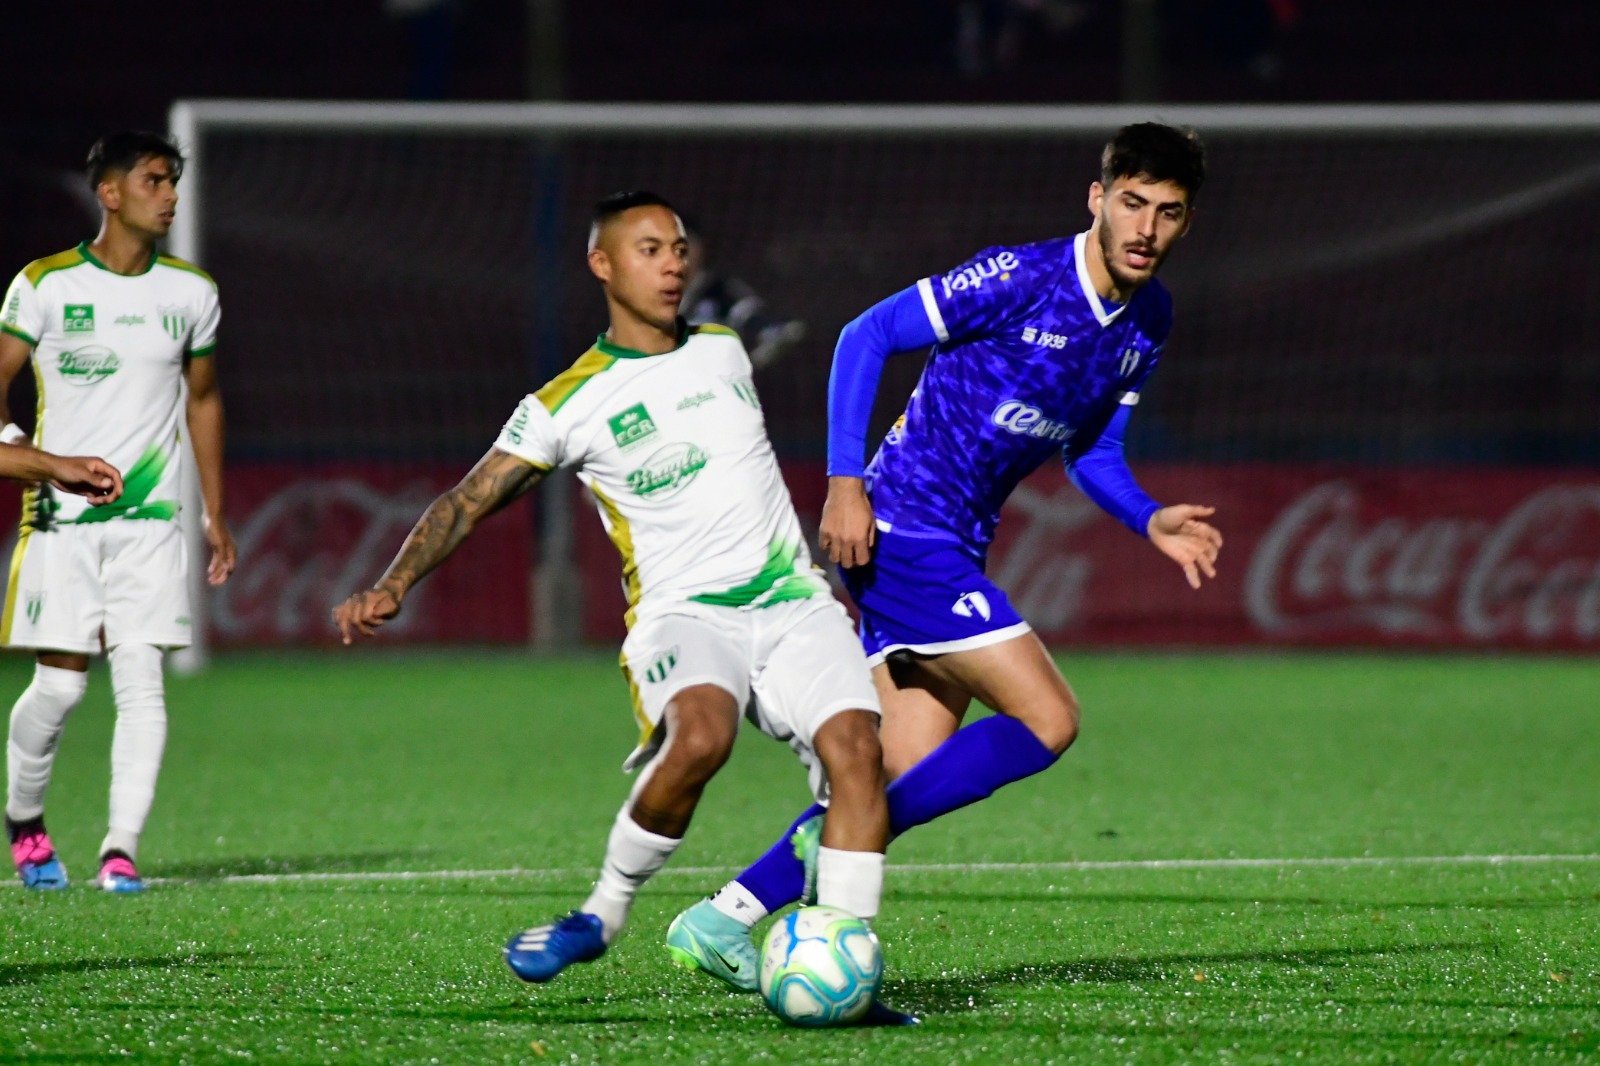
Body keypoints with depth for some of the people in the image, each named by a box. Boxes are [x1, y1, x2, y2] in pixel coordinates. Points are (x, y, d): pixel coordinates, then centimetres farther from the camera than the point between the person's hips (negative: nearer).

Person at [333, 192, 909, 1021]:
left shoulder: (724, 352, 15)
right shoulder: (570, 405, 2)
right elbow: (468, 503, 3)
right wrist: (391, 587, -10)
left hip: (794, 603, 4)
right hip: (685, 610, -4)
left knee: (857, 748, -23)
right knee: (700, 737, -36)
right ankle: (603, 913, -14)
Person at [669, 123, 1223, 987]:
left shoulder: (1148, 322, 10)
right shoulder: (1021, 280, -15)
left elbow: (1094, 451, 20)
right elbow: (867, 336, -12)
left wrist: (1149, 522, 1)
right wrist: (844, 482, -18)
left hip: (955, 550, 9)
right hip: (901, 528, -9)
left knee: (913, 779, 4)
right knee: (1046, 720, -15)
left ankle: (725, 918, 7)